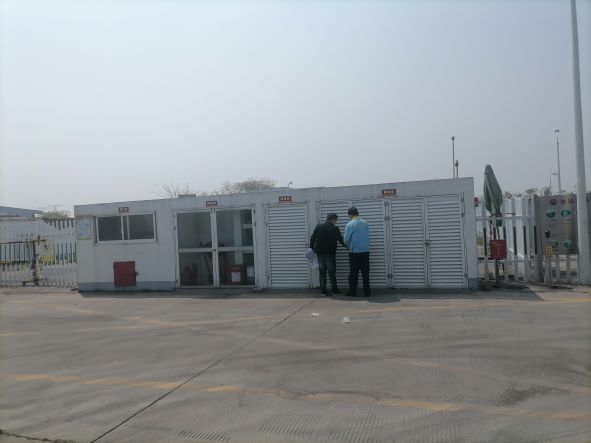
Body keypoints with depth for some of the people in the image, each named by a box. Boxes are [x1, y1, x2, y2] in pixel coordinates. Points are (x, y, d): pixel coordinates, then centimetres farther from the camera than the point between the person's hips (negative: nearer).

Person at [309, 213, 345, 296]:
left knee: (322, 273, 7)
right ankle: (334, 290, 6)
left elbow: (312, 238, 5)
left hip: (320, 253, 4)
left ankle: (323, 291, 7)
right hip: (330, 253, -4)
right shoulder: (335, 229, -6)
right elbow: (341, 240, -2)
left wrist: (312, 248, 12)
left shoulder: (318, 227, 6)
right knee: (332, 272, 3)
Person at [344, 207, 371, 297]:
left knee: (353, 273, 6)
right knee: (365, 273, 8)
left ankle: (353, 292, 11)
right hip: (365, 251, 4)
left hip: (354, 252, -4)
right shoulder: (365, 223, 4)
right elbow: (367, 236, 11)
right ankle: (367, 292, 10)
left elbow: (346, 240, -8)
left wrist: (349, 246, 12)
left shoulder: (350, 225, -10)